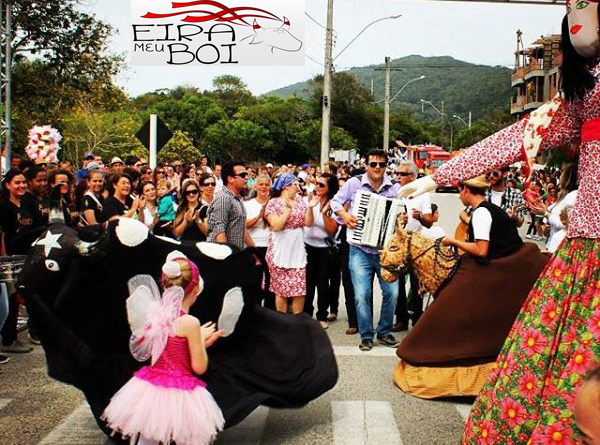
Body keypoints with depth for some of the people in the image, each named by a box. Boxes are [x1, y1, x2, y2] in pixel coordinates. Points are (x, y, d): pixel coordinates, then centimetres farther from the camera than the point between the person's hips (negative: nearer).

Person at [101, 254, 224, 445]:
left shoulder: (156, 314, 1)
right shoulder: (190, 323, -18)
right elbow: (199, 368, -11)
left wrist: (200, 342, 17)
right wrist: (201, 340, 3)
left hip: (150, 388, 7)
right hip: (180, 394, -6)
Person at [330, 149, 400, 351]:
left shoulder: (394, 188, 4)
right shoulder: (354, 183, -1)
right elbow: (335, 201, 7)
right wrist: (344, 215, -12)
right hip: (360, 251, -2)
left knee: (392, 292, -1)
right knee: (362, 295, -4)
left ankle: (384, 332, 20)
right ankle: (366, 335, 12)